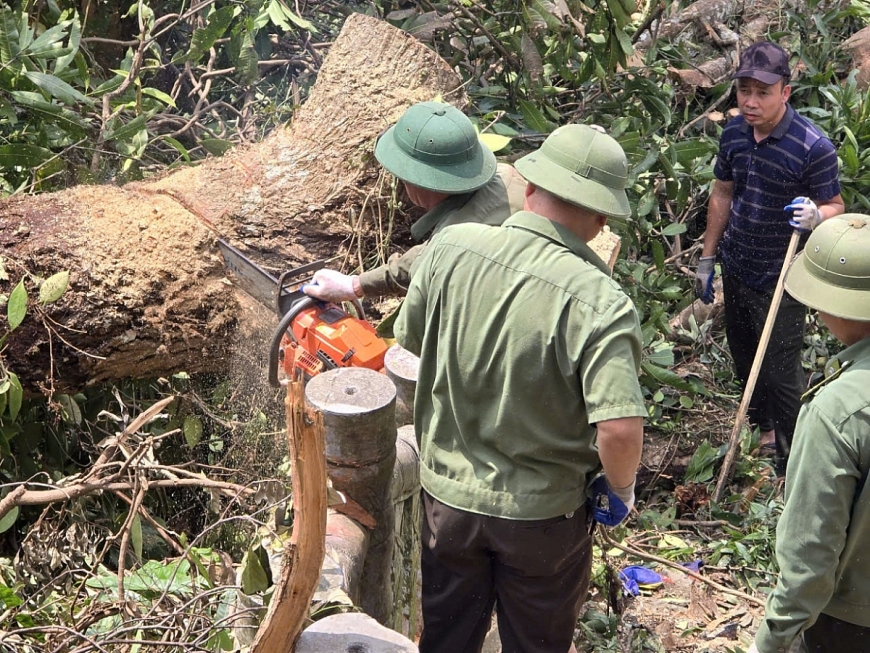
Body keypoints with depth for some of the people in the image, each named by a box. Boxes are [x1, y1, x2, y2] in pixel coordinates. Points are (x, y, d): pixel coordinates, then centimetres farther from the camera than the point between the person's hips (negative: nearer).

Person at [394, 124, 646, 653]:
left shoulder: (450, 247, -17)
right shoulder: (599, 302, -28)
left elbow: (408, 342, -1)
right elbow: (620, 428, -34)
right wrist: (620, 489, -12)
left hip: (448, 492, 3)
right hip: (542, 513, -3)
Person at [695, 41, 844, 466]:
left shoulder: (813, 148, -21)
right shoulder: (733, 133, -3)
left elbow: (836, 206, -10)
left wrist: (816, 216, -35)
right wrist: (707, 258, 13)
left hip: (781, 280, -6)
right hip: (736, 269, 6)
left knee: (780, 373, -1)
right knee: (744, 358, 22)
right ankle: (761, 429, 45)